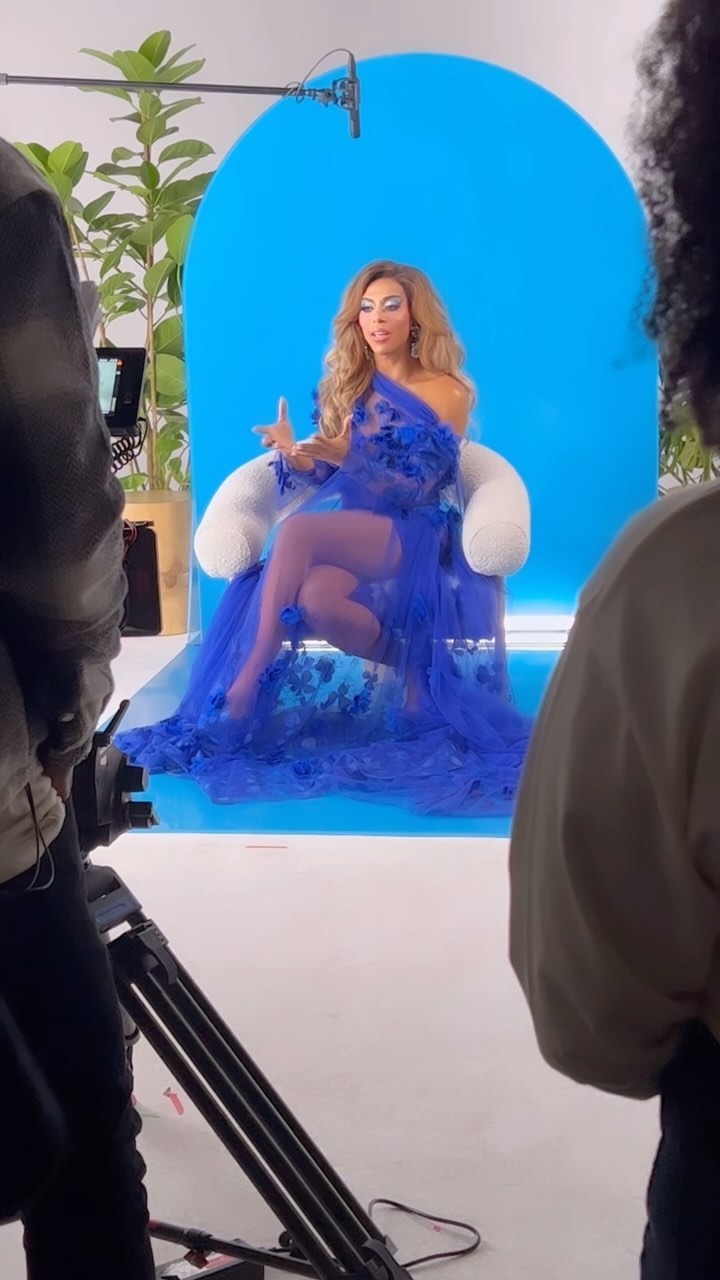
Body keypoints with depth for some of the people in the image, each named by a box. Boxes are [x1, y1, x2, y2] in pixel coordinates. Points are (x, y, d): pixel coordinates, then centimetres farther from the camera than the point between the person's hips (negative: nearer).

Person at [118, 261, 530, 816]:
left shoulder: (447, 392, 0)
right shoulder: (347, 385, 14)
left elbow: (419, 487, -9)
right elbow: (327, 477, 11)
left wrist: (349, 454, -22)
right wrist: (293, 454, -11)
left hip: (415, 539, -4)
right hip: (352, 534, 5)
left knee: (297, 532, -34)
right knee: (315, 597, -34)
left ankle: (246, 687, -29)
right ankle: (410, 671, -16)